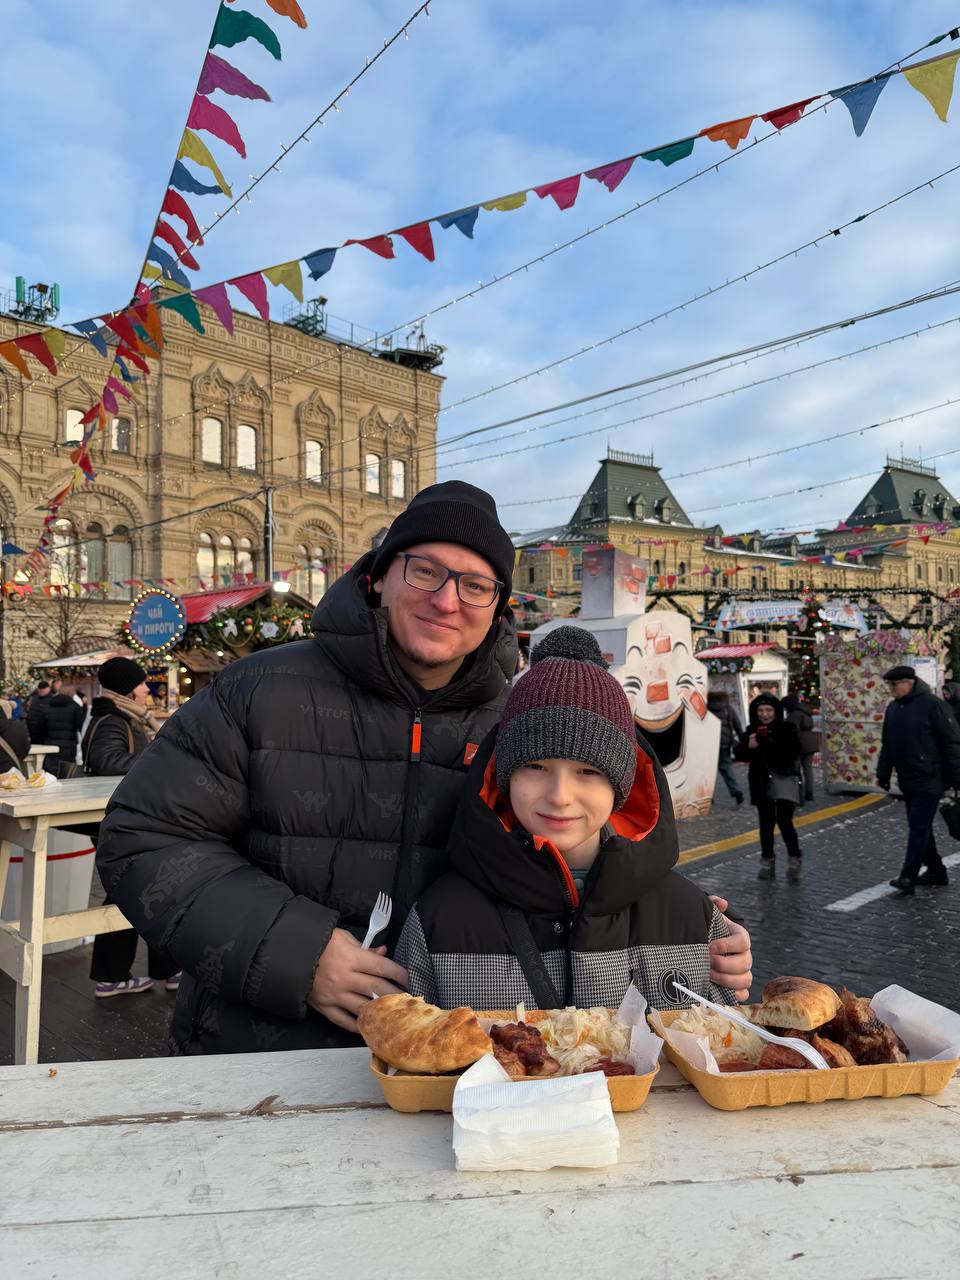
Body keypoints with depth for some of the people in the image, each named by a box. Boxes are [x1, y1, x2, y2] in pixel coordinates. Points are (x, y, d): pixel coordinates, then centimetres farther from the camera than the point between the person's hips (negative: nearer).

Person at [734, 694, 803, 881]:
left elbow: (793, 752, -18)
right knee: (766, 823, 10)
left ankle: (795, 859, 13)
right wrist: (749, 747, -21)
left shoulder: (788, 729, -5)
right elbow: (739, 753, 1)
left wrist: (764, 745, -21)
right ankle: (767, 861, 22)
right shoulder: (751, 731, 4)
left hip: (784, 779, -4)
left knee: (784, 821, -9)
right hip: (761, 782, 4)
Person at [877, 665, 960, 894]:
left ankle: (908, 877, -5)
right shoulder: (893, 708, 9)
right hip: (907, 781, 8)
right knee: (920, 827, 15)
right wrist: (883, 773, 15)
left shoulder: (932, 704, -13)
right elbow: (887, 744, 17)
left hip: (929, 780, -8)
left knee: (918, 828, -7)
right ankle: (935, 869, 28)